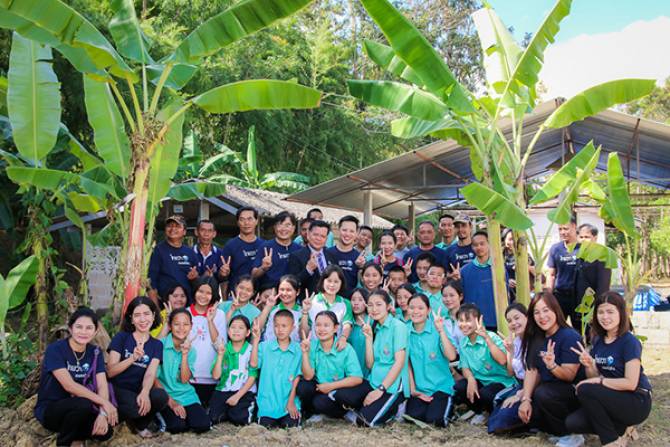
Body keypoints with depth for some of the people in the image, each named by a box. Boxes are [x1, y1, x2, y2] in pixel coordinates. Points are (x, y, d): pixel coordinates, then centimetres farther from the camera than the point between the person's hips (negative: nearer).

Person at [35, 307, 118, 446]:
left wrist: (103, 413, -28)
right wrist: (104, 402, -28)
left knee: (105, 431, -23)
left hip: (77, 410, 4)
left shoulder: (95, 352, 1)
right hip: (49, 409, -4)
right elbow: (69, 385, -25)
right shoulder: (55, 349, -16)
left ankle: (76, 436, 7)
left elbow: (102, 385, -9)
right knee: (84, 404, -34)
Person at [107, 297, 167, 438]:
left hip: (138, 391, 3)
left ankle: (139, 425, 2)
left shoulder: (157, 344, 6)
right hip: (117, 389, -3)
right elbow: (110, 372, -8)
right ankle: (118, 417, 3)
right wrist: (133, 358, -26)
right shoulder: (121, 337, -1)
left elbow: (150, 374, -9)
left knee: (161, 396, -29)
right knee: (135, 407, -34)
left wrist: (144, 393, -31)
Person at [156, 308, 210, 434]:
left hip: (186, 395, 4)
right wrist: (170, 401, -12)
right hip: (165, 395, -3)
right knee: (177, 426, -27)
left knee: (203, 425, -19)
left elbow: (184, 379, -5)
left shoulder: (190, 350, 7)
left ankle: (184, 415, 10)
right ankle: (163, 415, 4)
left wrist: (185, 354, -13)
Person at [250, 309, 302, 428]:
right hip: (268, 402, 1)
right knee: (265, 426, -10)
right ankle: (275, 420, 17)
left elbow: (297, 377, 0)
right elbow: (253, 364, -15)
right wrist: (256, 340, -19)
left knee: (291, 425, -14)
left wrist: (291, 401, -4)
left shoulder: (297, 349, -1)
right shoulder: (265, 346, 1)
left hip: (289, 401, 0)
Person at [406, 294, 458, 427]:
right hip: (419, 388, 2)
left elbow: (451, 356, -21)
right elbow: (407, 363, 7)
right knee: (413, 416, -22)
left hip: (441, 386, -2)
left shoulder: (437, 329, -8)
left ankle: (448, 404, 11)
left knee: (434, 419, -21)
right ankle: (427, 405, 10)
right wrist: (412, 389, 3)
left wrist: (440, 330, -26)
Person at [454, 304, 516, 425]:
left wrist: (487, 338, -39)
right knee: (459, 387, -20)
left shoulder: (492, 337, -19)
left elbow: (502, 361, -35)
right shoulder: (463, 342, -1)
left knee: (485, 394, -33)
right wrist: (471, 379, -19)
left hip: (500, 381, -5)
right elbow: (465, 367, 3)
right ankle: (479, 412, 9)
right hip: (479, 380, 5)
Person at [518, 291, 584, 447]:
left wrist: (552, 366, -40)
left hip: (574, 393, -7)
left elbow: (570, 376, -20)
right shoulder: (536, 337, 3)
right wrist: (525, 399, -14)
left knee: (543, 393, -35)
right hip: (549, 389, 7)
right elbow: (531, 370, -2)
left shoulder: (570, 336, -18)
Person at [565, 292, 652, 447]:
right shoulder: (598, 341, 6)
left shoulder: (630, 342, -15)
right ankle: (621, 428, 7)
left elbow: (630, 383, -21)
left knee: (585, 390, -26)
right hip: (613, 398, 7)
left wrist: (599, 380, -20)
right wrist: (589, 366, -15)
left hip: (637, 402, -7)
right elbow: (594, 377, 6)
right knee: (572, 423, -13)